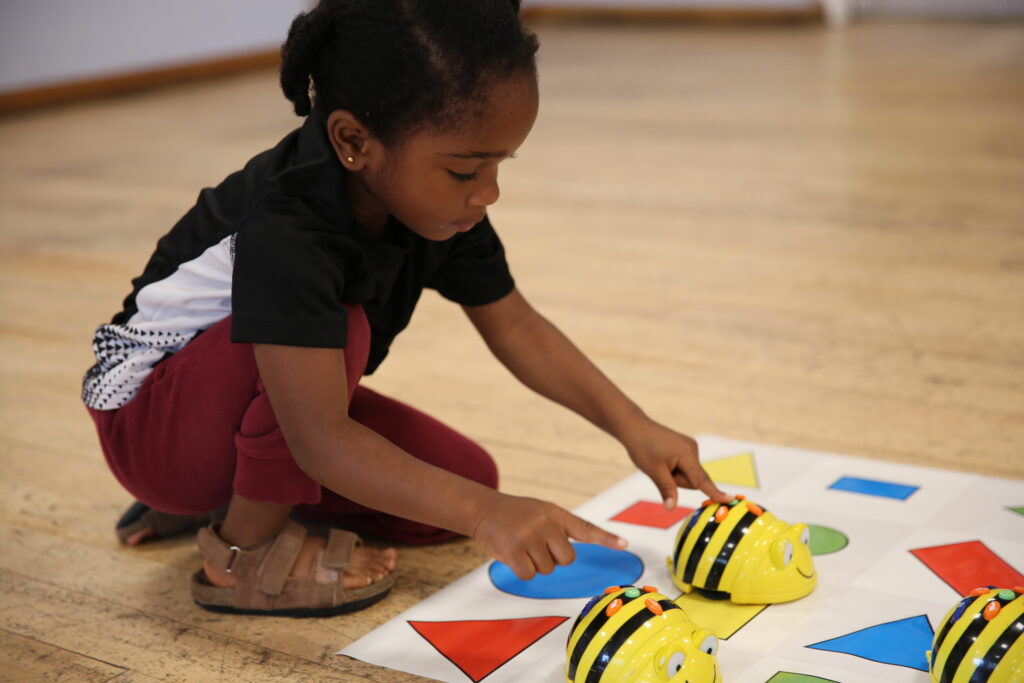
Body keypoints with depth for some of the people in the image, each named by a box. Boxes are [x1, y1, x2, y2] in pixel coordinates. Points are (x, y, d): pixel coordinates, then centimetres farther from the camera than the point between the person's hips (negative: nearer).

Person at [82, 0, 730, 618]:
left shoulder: (437, 203, -13)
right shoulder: (286, 232, -38)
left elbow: (516, 326, -3)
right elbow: (321, 439, -42)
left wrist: (634, 427, -11)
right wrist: (486, 513, -48)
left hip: (285, 402, 8)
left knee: (467, 476, -5)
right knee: (342, 329, -35)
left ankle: (221, 490, 10)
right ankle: (245, 550, -13)